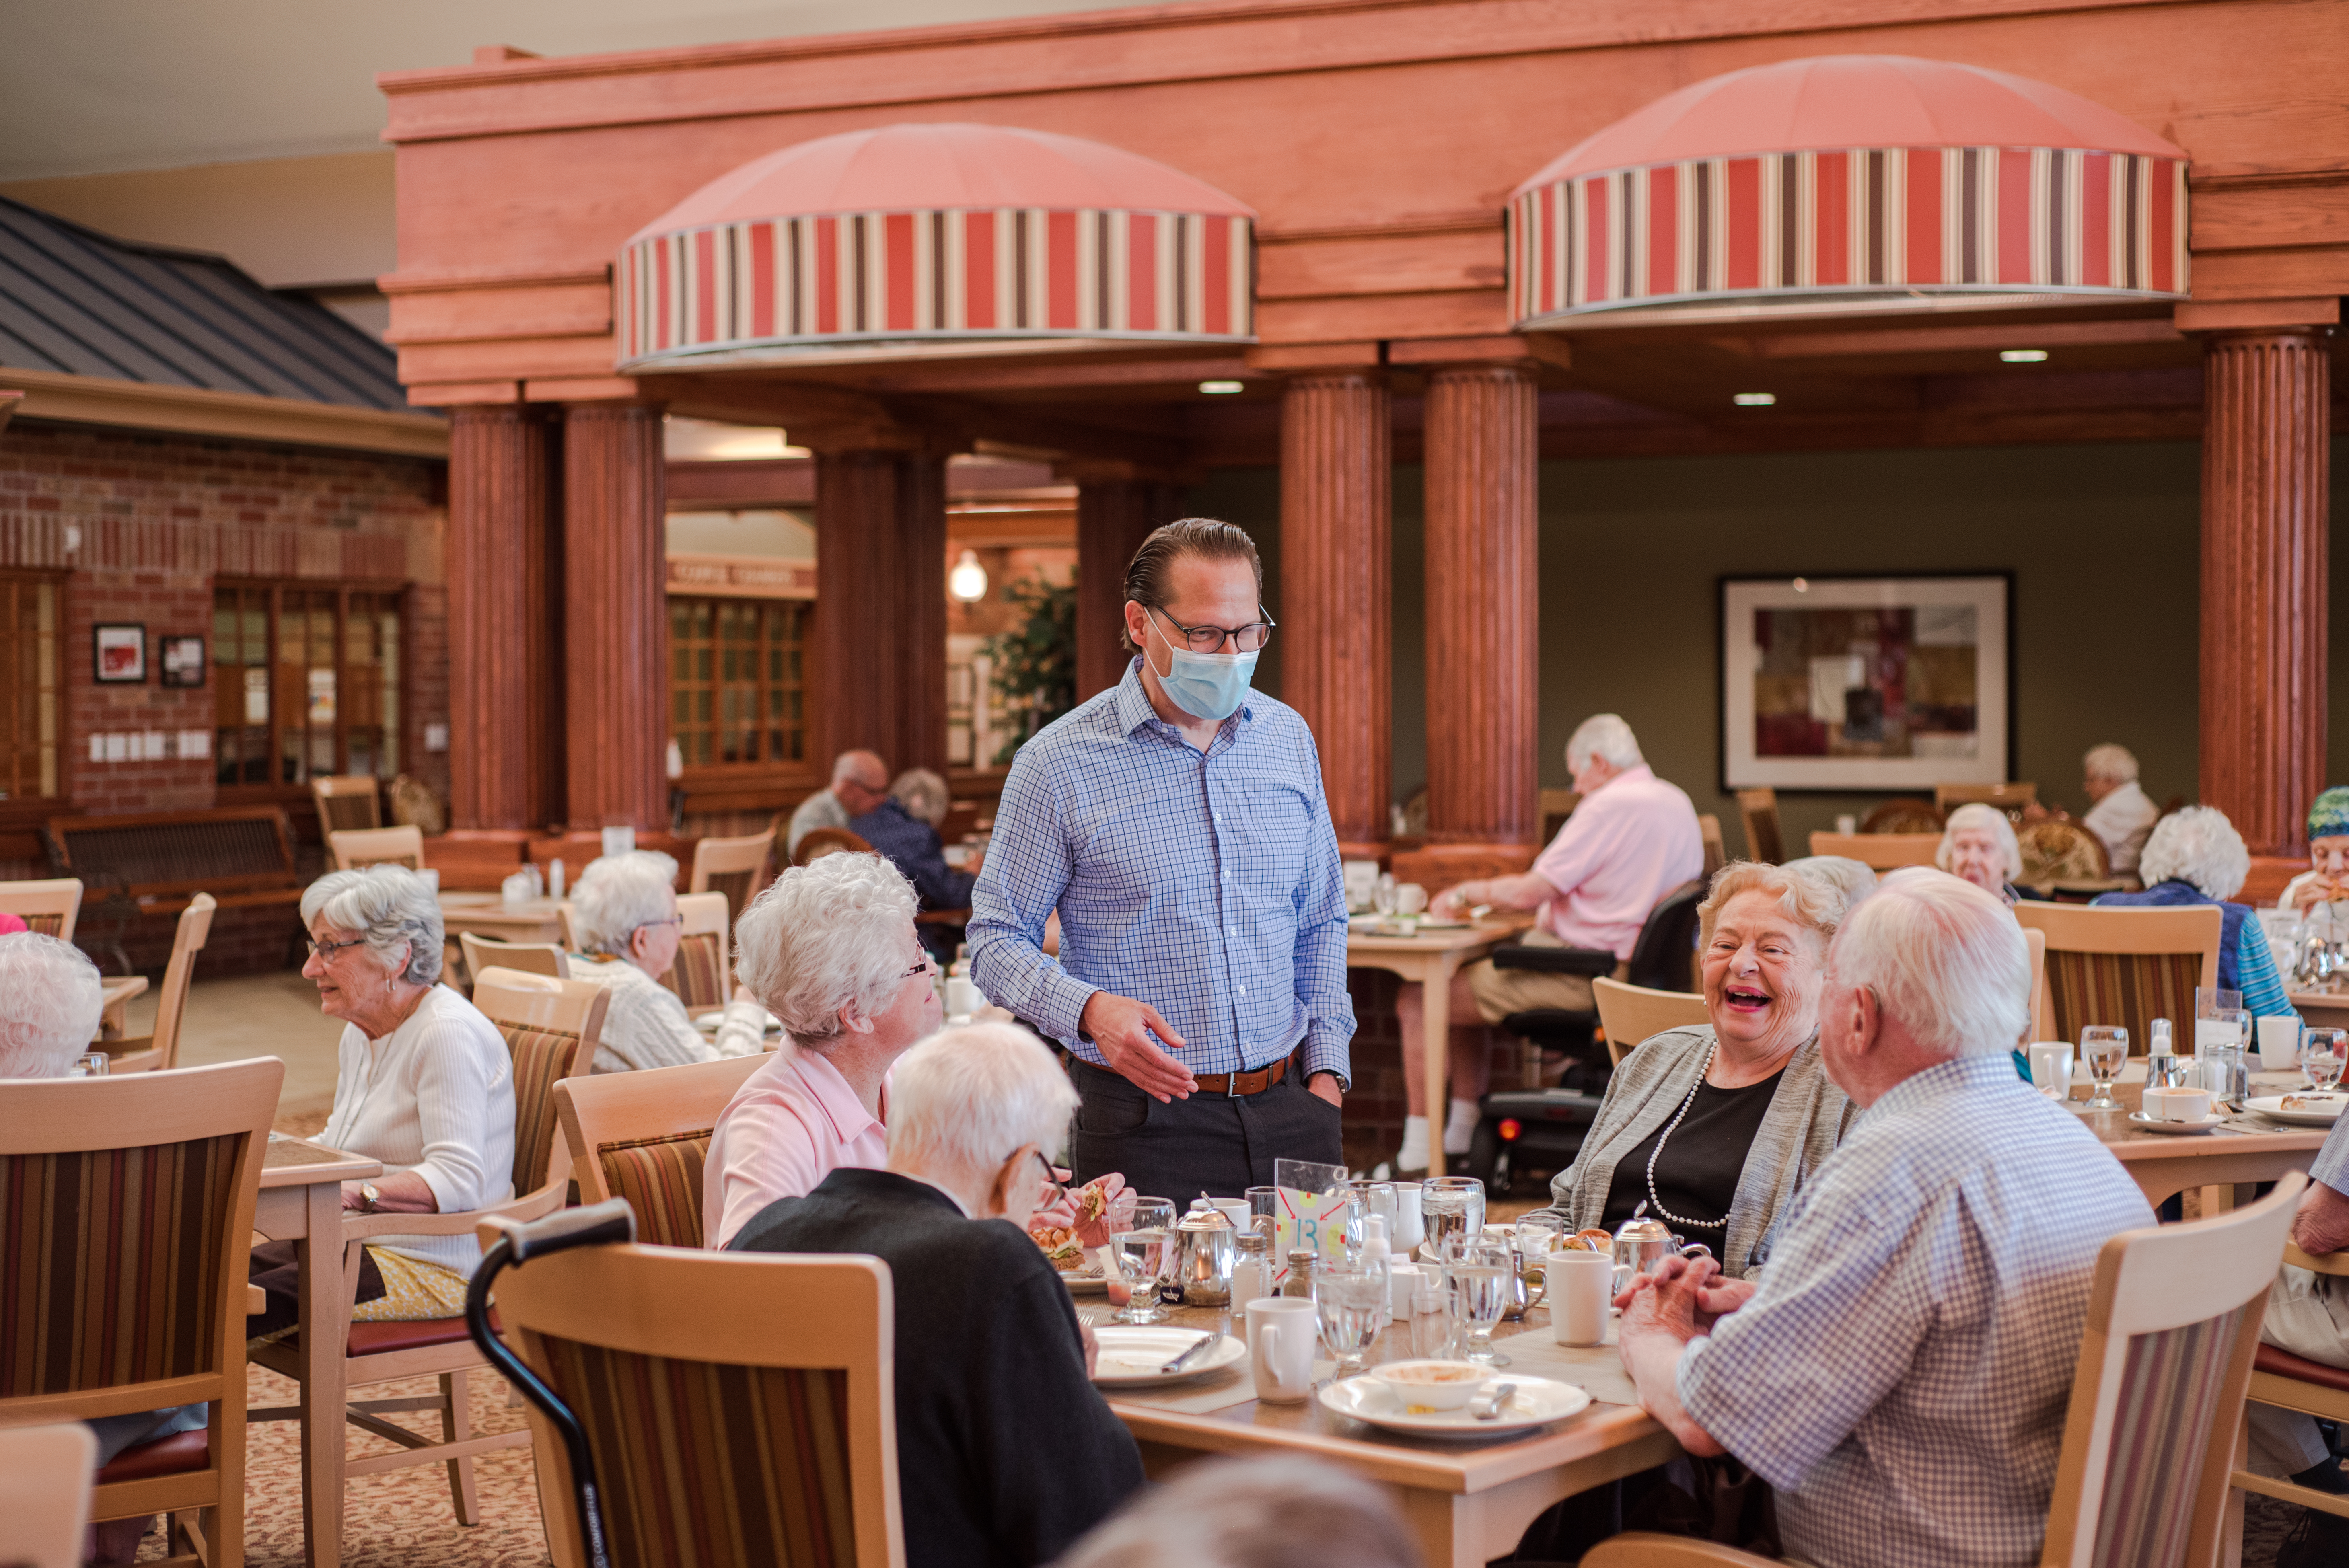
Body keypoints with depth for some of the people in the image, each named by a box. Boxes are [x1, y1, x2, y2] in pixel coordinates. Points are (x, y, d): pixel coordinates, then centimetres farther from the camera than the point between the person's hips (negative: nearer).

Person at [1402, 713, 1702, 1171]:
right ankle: (1461, 1134, 25)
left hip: (1582, 977, -10)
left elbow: (1529, 894, -18)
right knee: (1462, 982, 25)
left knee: (1418, 1001, -5)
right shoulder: (1677, 802, 11)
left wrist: (1467, 891, -1)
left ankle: (1416, 1159, -1)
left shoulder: (1610, 806, -18)